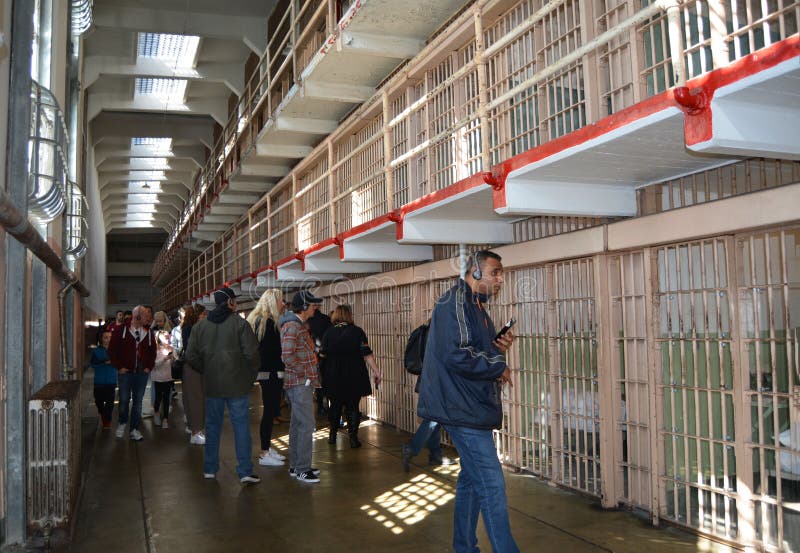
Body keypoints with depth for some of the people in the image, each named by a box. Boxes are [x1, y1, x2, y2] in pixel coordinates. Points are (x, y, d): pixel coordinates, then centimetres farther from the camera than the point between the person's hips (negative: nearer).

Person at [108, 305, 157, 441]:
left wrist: (149, 367, 6)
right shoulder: (121, 331, -2)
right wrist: (119, 366, -6)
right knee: (124, 399, 1)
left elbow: (153, 352, 17)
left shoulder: (148, 334, 8)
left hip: (142, 373, 3)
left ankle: (134, 429, 14)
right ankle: (122, 424, 26)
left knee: (138, 401, 5)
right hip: (125, 372, -3)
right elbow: (112, 349, -1)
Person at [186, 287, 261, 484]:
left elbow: (191, 356, 3)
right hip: (237, 385, -4)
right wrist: (251, 373, 1)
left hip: (212, 386, 4)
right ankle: (245, 472, 2)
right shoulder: (240, 323, -9)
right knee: (241, 426, 1)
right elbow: (251, 353, -15)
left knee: (212, 426, 14)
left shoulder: (200, 326, 4)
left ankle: (209, 469, 22)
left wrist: (206, 371, 15)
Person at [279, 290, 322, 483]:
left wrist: (310, 376, 15)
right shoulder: (292, 326, -17)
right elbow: (287, 356, -25)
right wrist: (304, 374, -16)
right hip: (300, 384, -10)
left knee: (297, 424, 14)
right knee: (307, 424, -8)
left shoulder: (300, 325, 16)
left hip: (303, 383, 10)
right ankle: (302, 469, -2)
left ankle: (295, 466, 22)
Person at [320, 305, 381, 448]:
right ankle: (353, 438, 2)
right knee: (353, 407, 5)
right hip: (354, 377, -2)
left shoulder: (328, 332, -1)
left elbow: (322, 355, 4)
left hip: (333, 377, 2)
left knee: (335, 406, 15)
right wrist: (376, 371, -8)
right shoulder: (357, 331, -6)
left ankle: (332, 435, 22)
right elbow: (367, 355, -11)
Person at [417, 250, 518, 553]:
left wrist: (499, 350, 0)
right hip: (463, 410, -11)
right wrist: (499, 368, -13)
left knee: (471, 478, 18)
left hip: (472, 409, 11)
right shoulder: (455, 301, -15)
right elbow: (457, 356, -25)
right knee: (492, 485, -9)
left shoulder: (477, 307, 17)